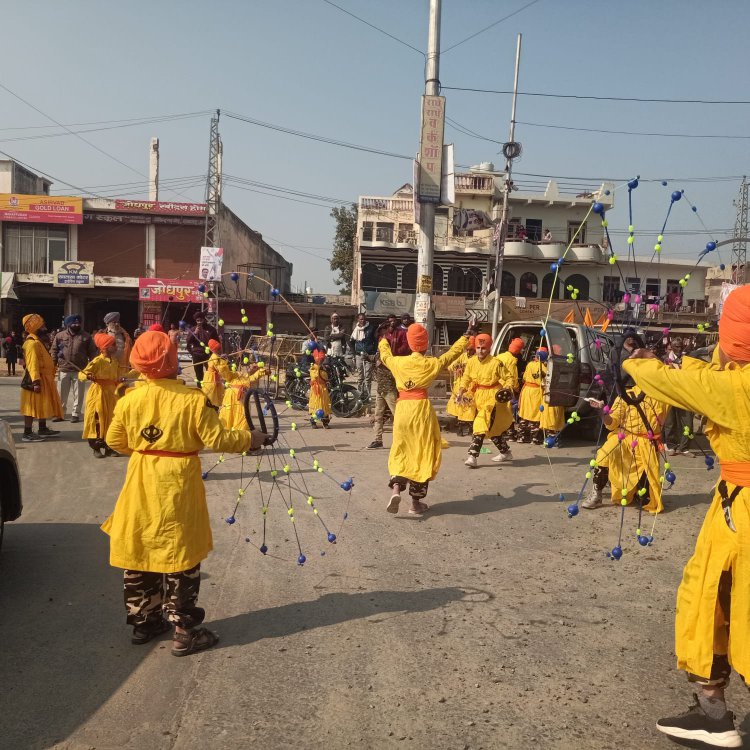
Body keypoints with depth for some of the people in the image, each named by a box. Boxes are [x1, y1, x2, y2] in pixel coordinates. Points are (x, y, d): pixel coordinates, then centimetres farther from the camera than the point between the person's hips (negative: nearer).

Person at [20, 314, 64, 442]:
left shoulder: (37, 341, 17)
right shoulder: (32, 343, -18)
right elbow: (32, 363, -25)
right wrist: (36, 382, -31)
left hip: (44, 379, 11)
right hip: (35, 380, -11)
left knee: (42, 405, 17)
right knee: (33, 406, -7)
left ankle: (43, 429, 27)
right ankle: (27, 433, -3)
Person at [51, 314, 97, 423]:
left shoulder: (86, 337, 2)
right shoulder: (60, 336, 6)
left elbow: (92, 352, 2)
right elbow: (54, 351, 8)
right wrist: (53, 366, 0)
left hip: (80, 370, -1)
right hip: (63, 370, 1)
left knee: (78, 394, 3)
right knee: (62, 393, 9)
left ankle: (75, 414, 12)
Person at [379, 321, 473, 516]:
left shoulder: (398, 362, 4)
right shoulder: (431, 363, -1)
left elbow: (385, 355, 26)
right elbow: (452, 353, 14)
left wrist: (383, 341, 47)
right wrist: (466, 337, 31)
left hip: (402, 409, 2)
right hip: (422, 409, -2)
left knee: (400, 452, 13)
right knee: (422, 454, 6)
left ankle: (396, 489, -10)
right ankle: (416, 501, 9)